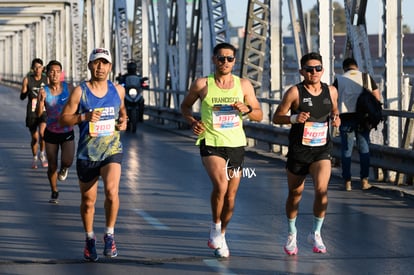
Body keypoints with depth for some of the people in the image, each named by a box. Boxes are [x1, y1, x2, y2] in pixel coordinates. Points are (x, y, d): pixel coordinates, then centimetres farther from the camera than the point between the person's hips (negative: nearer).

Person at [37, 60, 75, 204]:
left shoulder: (68, 88, -8)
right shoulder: (43, 91, -9)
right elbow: (39, 114, -17)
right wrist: (41, 101, -34)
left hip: (67, 132, 0)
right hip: (51, 132, 0)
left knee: (67, 161, -18)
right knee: (52, 166, 5)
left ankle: (63, 168, 20)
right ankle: (54, 192, 28)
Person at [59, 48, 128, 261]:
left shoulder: (118, 90, 5)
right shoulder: (80, 92, -5)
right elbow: (63, 119, -6)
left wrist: (123, 121, 3)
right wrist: (84, 117, -21)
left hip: (112, 150, 0)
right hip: (86, 154, 0)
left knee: (112, 190, -24)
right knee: (88, 200, 10)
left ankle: (109, 235, -7)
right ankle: (90, 239, 32)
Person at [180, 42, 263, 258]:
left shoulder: (244, 85, 4)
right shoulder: (202, 84, -2)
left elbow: (259, 115, 8)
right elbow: (185, 105, 13)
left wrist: (246, 109, -14)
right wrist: (192, 121, -7)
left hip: (236, 145, 3)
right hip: (211, 143, -3)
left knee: (231, 196, 9)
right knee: (220, 186, -26)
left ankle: (220, 236, 30)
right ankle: (215, 227, -2)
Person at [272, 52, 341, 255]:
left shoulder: (331, 91, 3)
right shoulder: (295, 92, -9)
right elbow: (276, 117, -7)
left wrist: (335, 119, -1)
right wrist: (294, 118, -25)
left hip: (322, 150, 2)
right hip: (298, 150, -2)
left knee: (321, 189, -18)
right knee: (295, 193, 12)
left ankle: (316, 233, 0)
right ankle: (291, 234, 34)